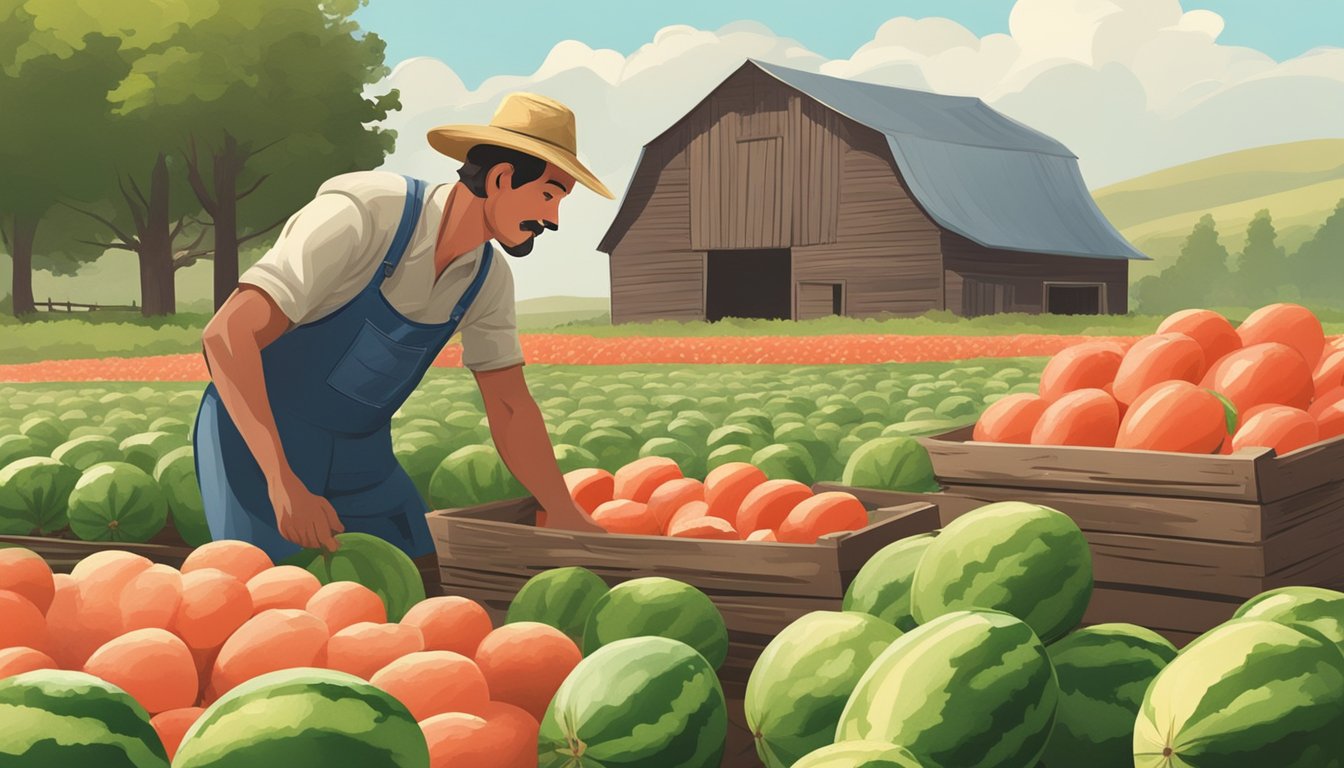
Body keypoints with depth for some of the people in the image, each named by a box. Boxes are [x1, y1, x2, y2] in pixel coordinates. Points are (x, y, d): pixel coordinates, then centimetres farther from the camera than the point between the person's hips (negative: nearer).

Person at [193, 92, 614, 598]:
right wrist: (282, 483, -40)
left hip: (360, 455, 7)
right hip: (256, 438, -6)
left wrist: (568, 519, -2)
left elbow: (510, 409, 3)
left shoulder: (489, 279, -5)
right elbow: (227, 335, -32)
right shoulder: (362, 216, -27)